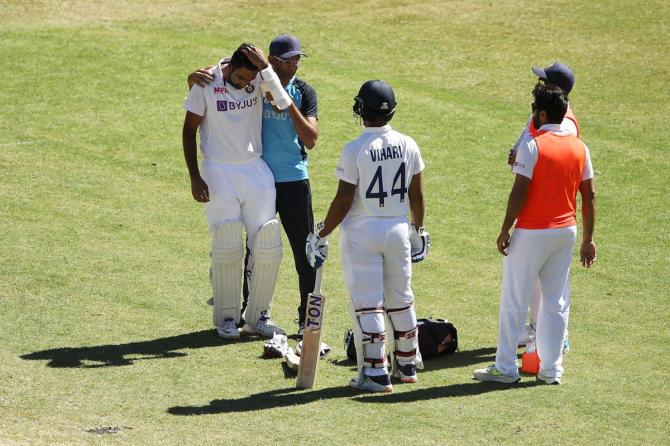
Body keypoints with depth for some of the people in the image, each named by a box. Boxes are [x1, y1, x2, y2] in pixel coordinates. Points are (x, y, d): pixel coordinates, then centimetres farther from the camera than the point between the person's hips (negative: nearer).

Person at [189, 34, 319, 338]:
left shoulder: (303, 92, -1)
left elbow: (311, 139, -12)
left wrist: (289, 105, -21)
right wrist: (196, 78, -19)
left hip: (294, 180, -1)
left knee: (305, 251, -2)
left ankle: (308, 319, 6)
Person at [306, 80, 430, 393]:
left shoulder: (354, 150, -15)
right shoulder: (408, 146, -1)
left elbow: (343, 201, -14)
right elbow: (417, 195, 6)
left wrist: (322, 235, -5)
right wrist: (419, 230, 20)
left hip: (362, 232, -5)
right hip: (399, 229, 5)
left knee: (366, 302, 0)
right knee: (401, 299, 17)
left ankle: (375, 372, -1)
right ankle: (407, 365, 26)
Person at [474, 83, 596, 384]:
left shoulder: (532, 145, -13)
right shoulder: (580, 148, 5)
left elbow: (519, 192, -17)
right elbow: (589, 196, 6)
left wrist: (505, 231, -9)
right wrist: (588, 238, 12)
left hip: (531, 233, -6)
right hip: (566, 231, 6)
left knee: (514, 301, 3)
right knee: (556, 302, 11)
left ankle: (505, 368, 6)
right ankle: (551, 369, 12)